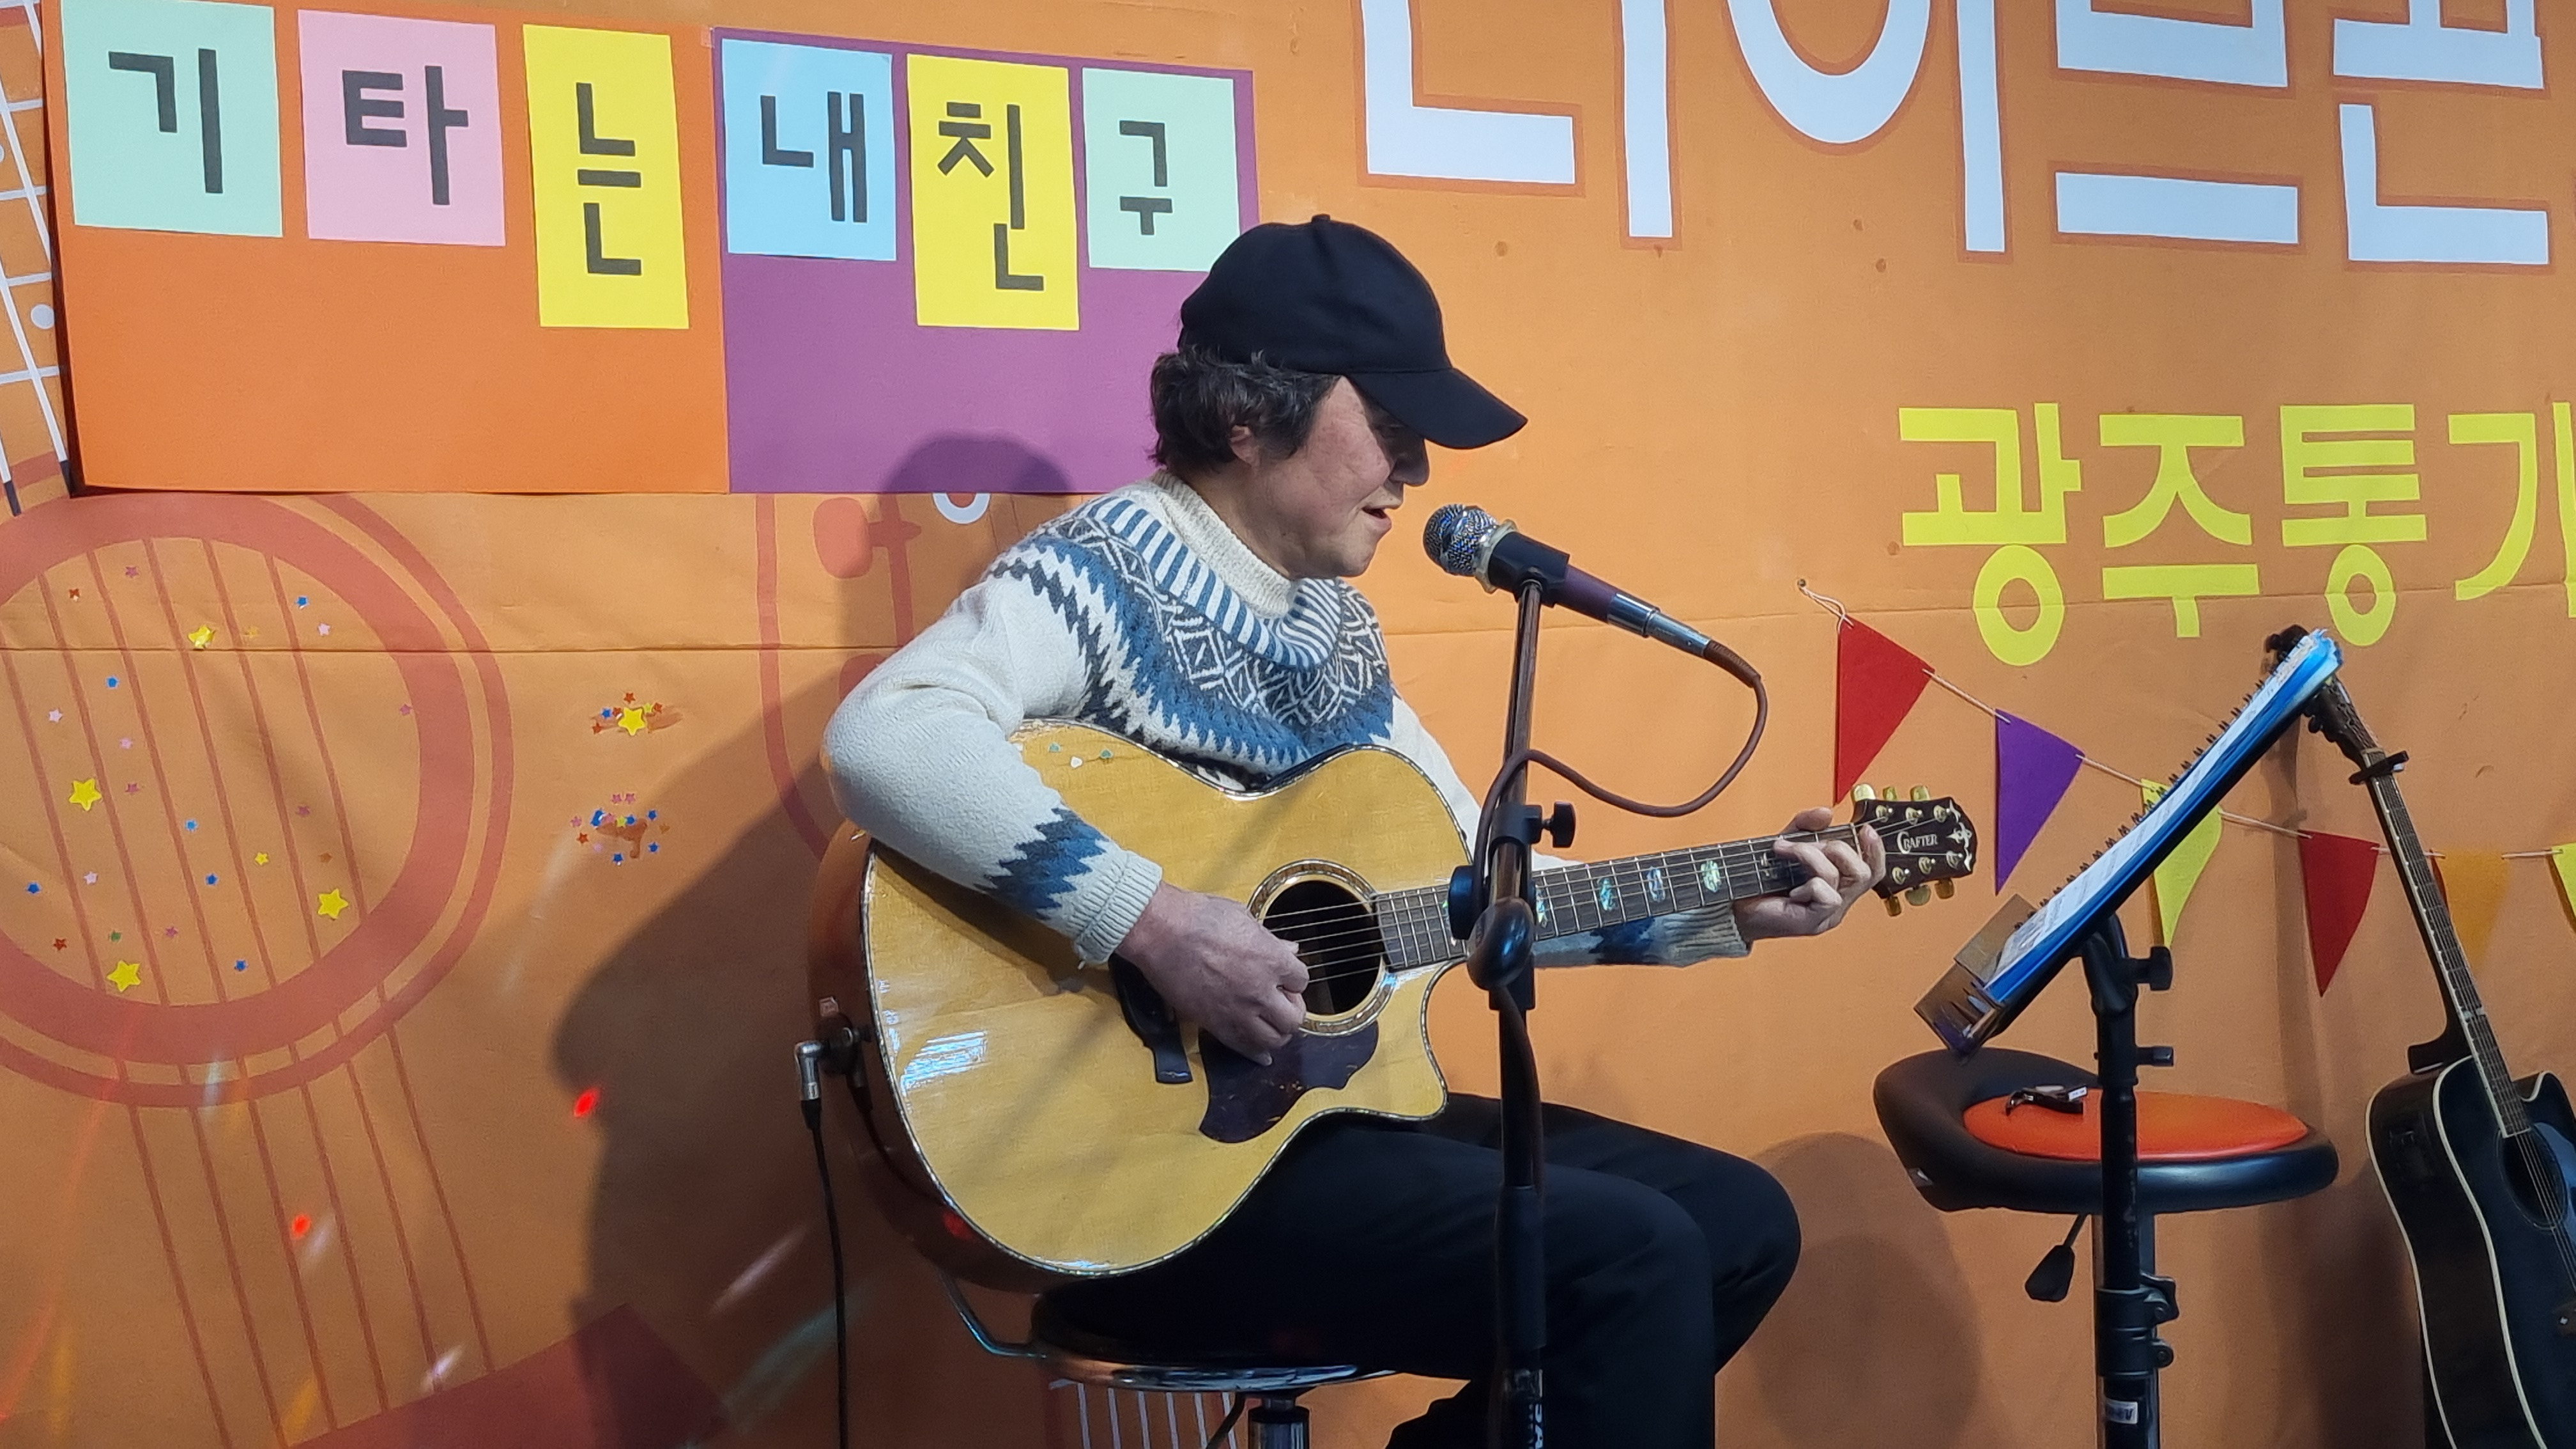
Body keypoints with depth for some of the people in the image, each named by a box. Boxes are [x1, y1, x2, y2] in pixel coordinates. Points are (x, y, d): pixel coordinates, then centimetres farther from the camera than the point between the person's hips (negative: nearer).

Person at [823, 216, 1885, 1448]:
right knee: (1632, 1258, -20)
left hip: (1330, 1101, 9)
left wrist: (1724, 909, 10)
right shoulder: (1106, 568, -13)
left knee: (1739, 1220, 8)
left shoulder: (1337, 627, 12)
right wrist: (1153, 923, -33)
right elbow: (881, 738, -32)